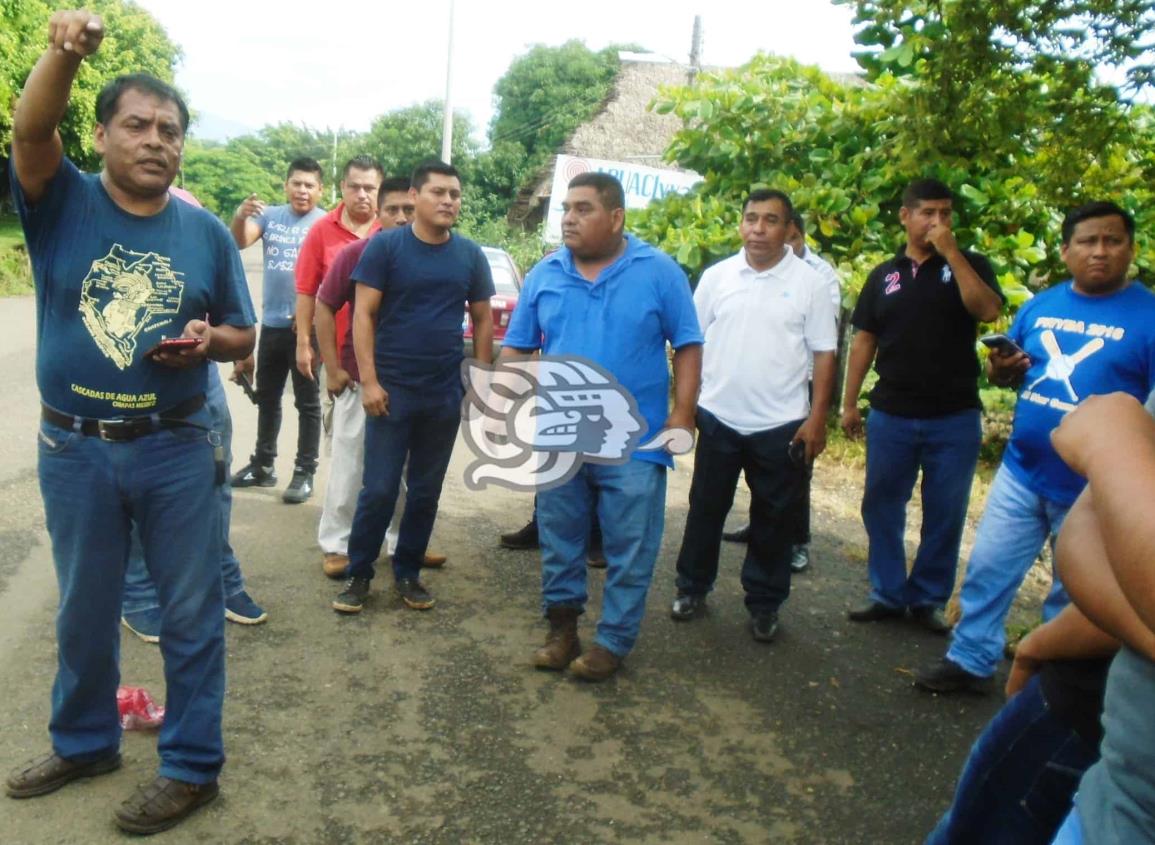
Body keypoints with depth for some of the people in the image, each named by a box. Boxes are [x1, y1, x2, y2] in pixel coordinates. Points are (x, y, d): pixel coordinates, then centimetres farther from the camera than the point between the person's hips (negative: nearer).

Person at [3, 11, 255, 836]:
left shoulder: (206, 232, 0)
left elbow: (245, 337, 6)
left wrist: (209, 339, -16)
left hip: (178, 451, 0)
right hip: (74, 450, 1)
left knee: (191, 613, 7)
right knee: (84, 611, 18)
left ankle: (192, 765, 23)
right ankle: (84, 741, 40)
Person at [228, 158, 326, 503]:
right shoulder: (269, 215, 3)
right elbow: (239, 242, -9)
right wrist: (240, 216, -31)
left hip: (306, 326, -5)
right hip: (271, 324, 5)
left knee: (307, 402, 4)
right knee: (266, 397, 15)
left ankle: (305, 472, 9)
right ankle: (263, 464, 27)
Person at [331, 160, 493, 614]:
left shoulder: (470, 255, 4)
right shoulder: (385, 245, -5)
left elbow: (483, 320, 11)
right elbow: (363, 314, -7)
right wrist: (369, 380, -13)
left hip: (445, 394, 3)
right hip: (392, 389, -3)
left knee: (426, 490, 12)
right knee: (379, 489, 0)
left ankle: (408, 572, 26)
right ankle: (359, 574, 16)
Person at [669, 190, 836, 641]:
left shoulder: (809, 282, -2)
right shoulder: (716, 276, 3)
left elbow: (824, 354, -1)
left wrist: (817, 418, -6)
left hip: (781, 424, -1)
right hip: (718, 418, 2)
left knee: (774, 518, 9)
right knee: (705, 509, 13)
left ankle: (764, 603, 24)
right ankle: (692, 587, 30)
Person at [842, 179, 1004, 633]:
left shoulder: (969, 265, 3)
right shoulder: (883, 275, 9)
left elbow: (987, 310, -17)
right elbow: (863, 341, 9)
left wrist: (951, 252, -17)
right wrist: (849, 403, 6)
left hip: (955, 417, -2)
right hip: (891, 415, 2)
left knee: (945, 515, 6)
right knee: (881, 507, 7)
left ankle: (928, 599, 20)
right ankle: (888, 594, 21)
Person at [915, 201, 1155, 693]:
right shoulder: (1040, 306, 5)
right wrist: (1001, 371, -9)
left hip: (1091, 490, -4)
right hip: (1021, 473, 4)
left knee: (1074, 595, 13)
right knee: (987, 571, 9)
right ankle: (971, 662, 24)